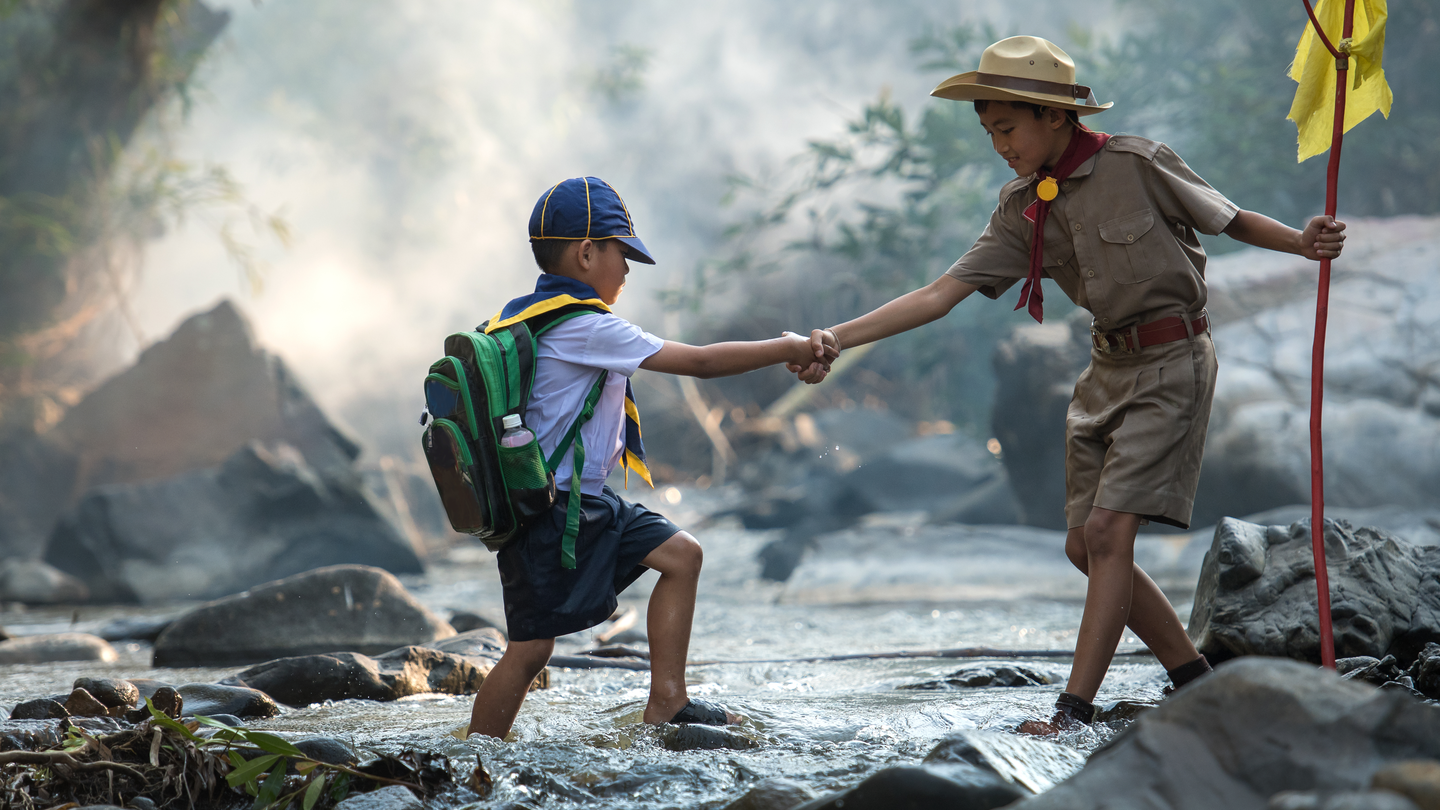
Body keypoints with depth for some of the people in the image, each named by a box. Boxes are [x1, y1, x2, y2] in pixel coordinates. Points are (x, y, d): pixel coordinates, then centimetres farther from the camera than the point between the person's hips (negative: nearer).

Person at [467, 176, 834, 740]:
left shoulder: (526, 316, 9)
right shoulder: (585, 328, -20)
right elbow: (699, 362, -16)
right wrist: (788, 351, -7)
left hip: (587, 503, 10)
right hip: (548, 516, -10)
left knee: (680, 554, 8)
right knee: (531, 648, -7)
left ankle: (666, 701, 9)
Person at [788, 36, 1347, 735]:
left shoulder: (1136, 164, -13)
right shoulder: (1022, 211, 3)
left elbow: (1229, 220, -2)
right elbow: (941, 294, -1)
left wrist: (1304, 242, -22)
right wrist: (838, 338, -10)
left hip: (1172, 363, -7)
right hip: (1108, 369, 7)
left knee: (1108, 529, -15)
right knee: (1085, 546, 6)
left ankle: (1076, 708, -13)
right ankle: (1194, 678, 18)